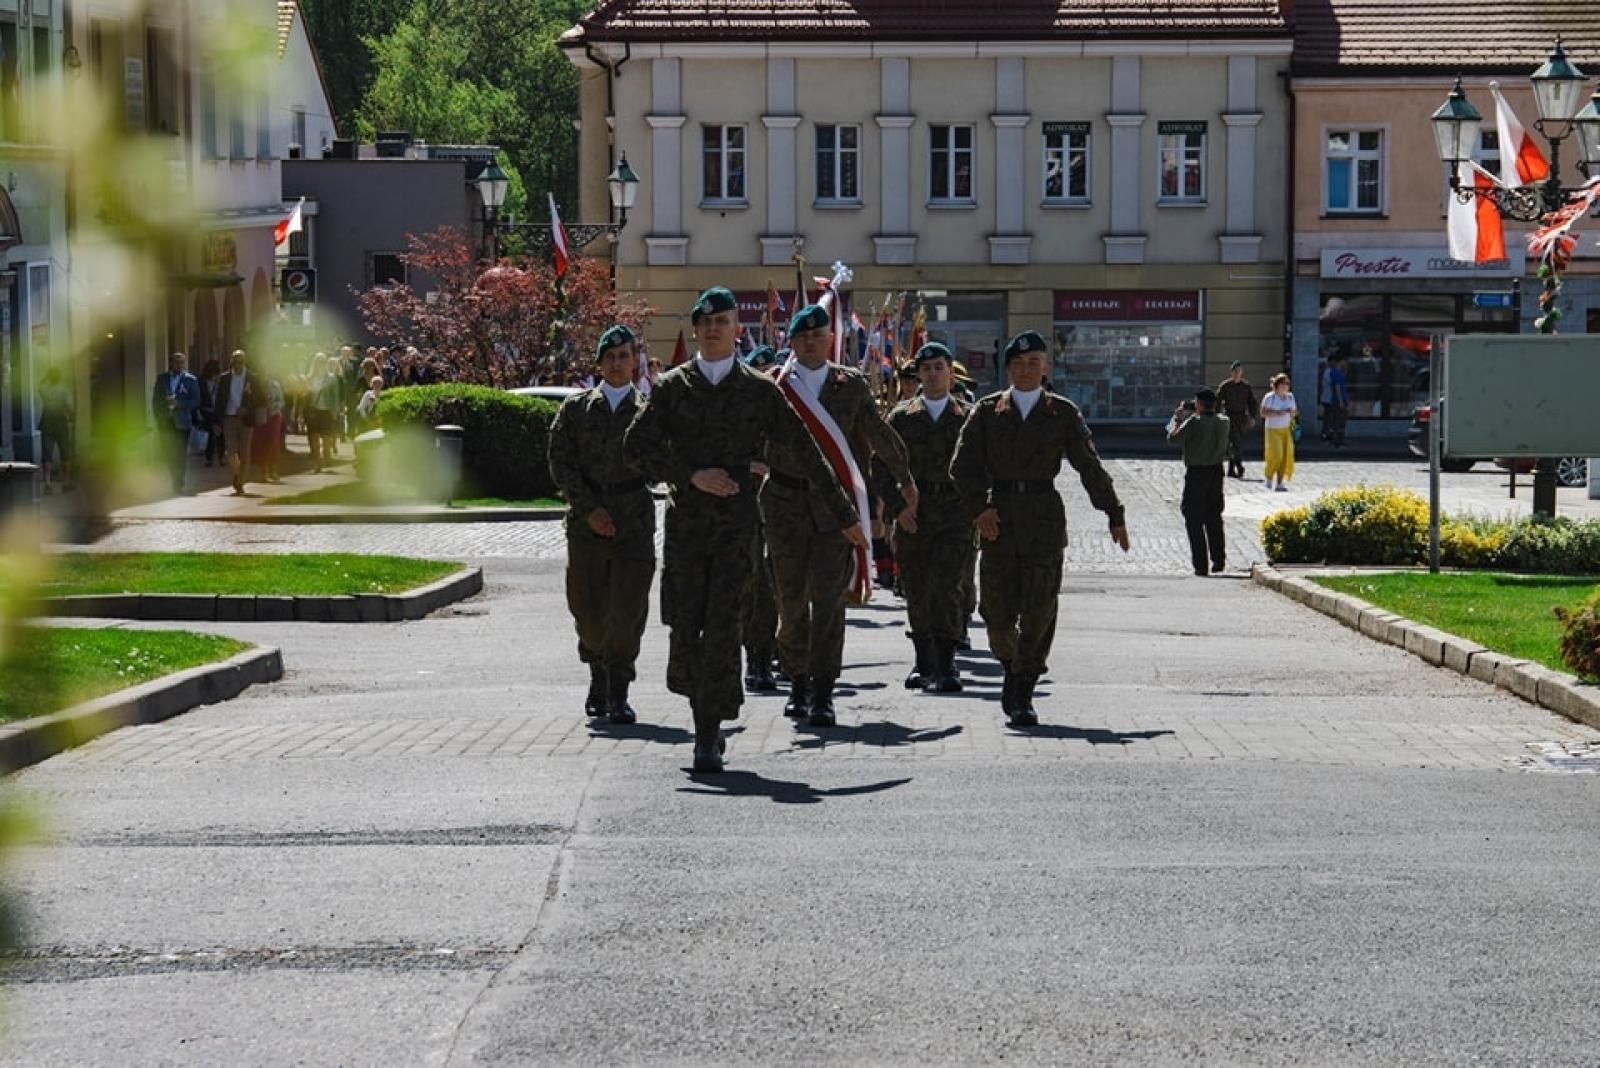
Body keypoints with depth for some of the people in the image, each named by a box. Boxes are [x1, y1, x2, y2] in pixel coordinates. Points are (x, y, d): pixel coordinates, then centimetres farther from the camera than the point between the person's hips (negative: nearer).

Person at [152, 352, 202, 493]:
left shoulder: (191, 380, 1)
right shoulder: (161, 378, 10)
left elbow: (195, 402, -4)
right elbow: (155, 400, 11)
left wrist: (177, 402, -16)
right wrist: (158, 418, 4)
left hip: (181, 423, -2)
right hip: (165, 422, 2)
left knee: (180, 455, -4)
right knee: (167, 454, 2)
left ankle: (178, 485, 2)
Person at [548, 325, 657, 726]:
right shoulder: (575, 408, 8)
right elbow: (560, 463, 3)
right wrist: (589, 509, -6)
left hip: (634, 523, -1)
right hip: (586, 524, 1)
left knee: (628, 610, -6)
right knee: (587, 609, 6)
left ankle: (618, 693, 4)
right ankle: (598, 674, 32)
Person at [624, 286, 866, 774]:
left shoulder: (760, 390, 6)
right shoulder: (672, 386, 7)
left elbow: (806, 454, 9)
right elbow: (637, 445, -1)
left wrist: (844, 514, 10)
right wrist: (692, 476, -13)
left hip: (736, 525, -1)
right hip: (684, 522, 1)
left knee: (722, 628, -8)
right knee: (684, 628, -2)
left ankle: (709, 739, -1)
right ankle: (705, 721, 23)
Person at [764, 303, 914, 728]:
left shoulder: (852, 385, 7)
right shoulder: (772, 385, 3)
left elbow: (881, 436, 19)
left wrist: (905, 481, 29)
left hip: (834, 501, 0)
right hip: (785, 502, 1)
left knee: (829, 597, -10)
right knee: (791, 600, 6)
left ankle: (822, 692, -9)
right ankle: (798, 683, 22)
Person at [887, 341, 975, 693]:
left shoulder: (969, 417, 9)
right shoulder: (901, 417, 9)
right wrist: (898, 505, -8)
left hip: (956, 515, -2)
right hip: (912, 515, 2)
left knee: (947, 586, -15)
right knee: (916, 591, 6)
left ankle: (946, 666, -12)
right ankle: (923, 663, 20)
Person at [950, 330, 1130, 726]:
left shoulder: (1063, 413, 7)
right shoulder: (987, 411, 7)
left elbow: (1090, 467, 8)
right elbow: (963, 465, 2)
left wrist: (1115, 516, 6)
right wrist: (979, 507, -12)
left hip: (1045, 518, 0)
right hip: (998, 519, 1)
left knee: (1039, 612, -6)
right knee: (998, 612, 0)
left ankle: (1023, 695, 2)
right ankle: (1012, 668, 29)